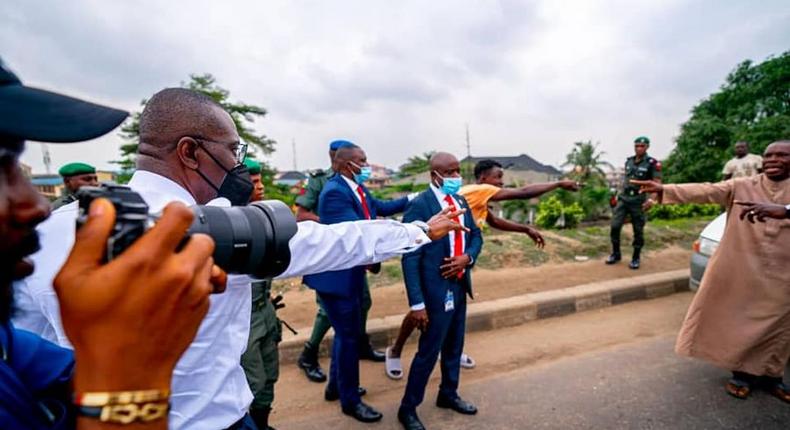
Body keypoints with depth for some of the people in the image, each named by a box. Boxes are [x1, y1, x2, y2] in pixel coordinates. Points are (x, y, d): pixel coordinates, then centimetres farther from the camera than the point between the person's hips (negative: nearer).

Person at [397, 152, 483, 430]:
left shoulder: (461, 201, 6)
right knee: (429, 351, 4)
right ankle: (408, 408, 25)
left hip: (460, 285, 7)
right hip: (437, 289, -7)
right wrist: (417, 303, -21)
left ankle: (448, 394, 43)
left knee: (454, 346, 21)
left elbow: (476, 235, 14)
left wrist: (468, 257, -9)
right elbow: (410, 257, -19)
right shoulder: (419, 205, -18)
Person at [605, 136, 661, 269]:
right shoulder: (629, 161, 10)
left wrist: (651, 200, -20)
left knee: (638, 231, 4)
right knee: (615, 226, -3)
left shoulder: (652, 163, -6)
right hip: (623, 199, 4)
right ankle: (616, 254, 13)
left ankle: (636, 258, 18)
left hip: (638, 201, -4)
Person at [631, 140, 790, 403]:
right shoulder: (741, 186, -1)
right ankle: (743, 372, 25)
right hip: (740, 270, 0)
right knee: (738, 320, 7)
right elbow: (706, 191, -16)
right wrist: (664, 190, -32)